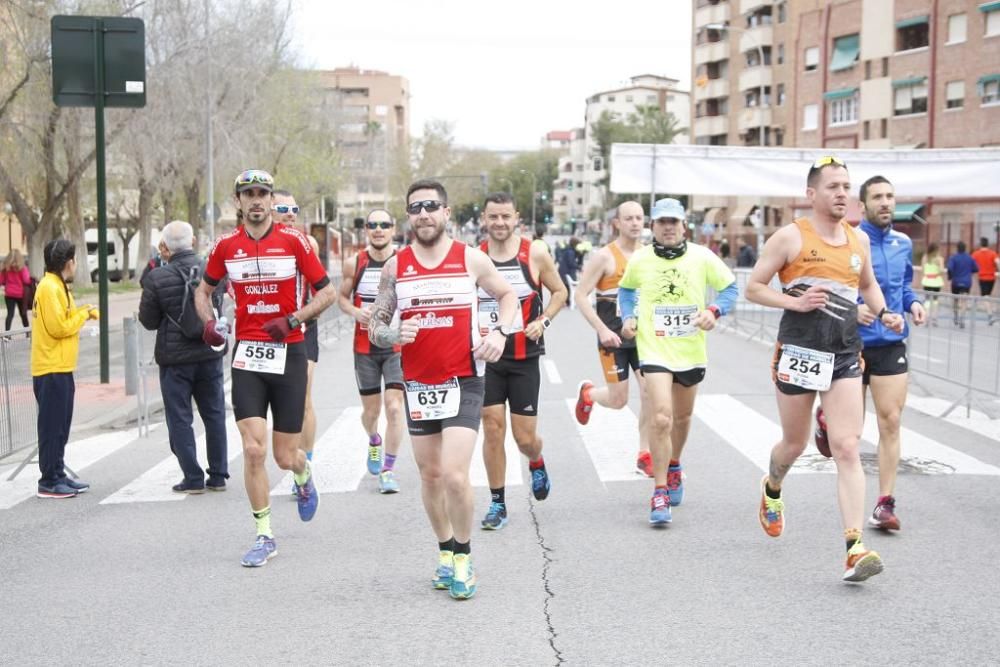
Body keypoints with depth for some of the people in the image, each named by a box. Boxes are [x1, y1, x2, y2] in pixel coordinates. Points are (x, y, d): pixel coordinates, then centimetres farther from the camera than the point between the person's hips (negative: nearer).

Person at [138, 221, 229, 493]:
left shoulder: (157, 278, -14)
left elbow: (148, 321, -6)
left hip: (175, 358, -4)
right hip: (211, 352, 4)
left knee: (180, 419, 6)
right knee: (214, 415, 14)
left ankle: (193, 478, 6)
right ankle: (218, 476, 18)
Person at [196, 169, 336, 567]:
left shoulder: (293, 240, -3)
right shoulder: (226, 245, 4)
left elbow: (326, 292, 1)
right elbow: (204, 290, 19)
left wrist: (292, 319, -13)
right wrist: (209, 323, 0)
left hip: (288, 353, -1)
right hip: (247, 355, 1)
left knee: (285, 457, 4)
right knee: (253, 449, -8)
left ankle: (304, 476, 43)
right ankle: (264, 536, 7)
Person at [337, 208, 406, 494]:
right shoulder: (354, 263, -1)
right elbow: (342, 296, 11)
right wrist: (355, 312, -10)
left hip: (397, 345, -2)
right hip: (365, 347, 2)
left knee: (394, 406, -13)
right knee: (371, 409, 11)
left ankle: (388, 470, -2)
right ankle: (374, 442, 45)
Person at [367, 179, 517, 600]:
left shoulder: (472, 259, -1)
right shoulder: (394, 266, 3)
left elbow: (507, 295, 15)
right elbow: (374, 327, 7)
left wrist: (500, 331, -4)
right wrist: (394, 334, -16)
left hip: (463, 382, -3)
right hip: (417, 385, 3)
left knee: (455, 476, -14)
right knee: (430, 476, 12)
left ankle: (463, 558, 7)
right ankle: (445, 550, 33)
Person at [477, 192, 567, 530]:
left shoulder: (535, 255, -4)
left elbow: (559, 291, 9)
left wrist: (543, 320, -7)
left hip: (524, 359, -1)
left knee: (525, 437, 2)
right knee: (492, 427, -2)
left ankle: (537, 464, 39)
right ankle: (497, 503, 12)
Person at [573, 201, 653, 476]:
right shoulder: (604, 256, -10)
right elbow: (580, 295, -11)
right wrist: (602, 330, -19)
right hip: (614, 337, -4)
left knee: (651, 393, -6)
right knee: (618, 400, 0)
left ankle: (645, 455, 7)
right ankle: (588, 393, 35)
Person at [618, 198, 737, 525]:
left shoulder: (701, 257, -4)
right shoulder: (639, 259, -3)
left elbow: (730, 286, 5)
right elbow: (626, 288, 16)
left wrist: (714, 311, -13)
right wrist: (628, 317, 0)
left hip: (691, 350, 3)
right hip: (654, 349, -2)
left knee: (682, 417, 19)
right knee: (661, 417, -18)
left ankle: (673, 466, 47)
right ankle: (660, 492, -8)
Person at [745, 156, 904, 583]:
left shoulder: (859, 240, 11)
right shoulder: (790, 237, -4)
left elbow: (868, 284, 27)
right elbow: (753, 288, -3)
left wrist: (883, 313, 8)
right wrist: (795, 302, -16)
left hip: (845, 357, 3)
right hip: (798, 353, -3)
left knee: (847, 450, -8)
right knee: (794, 443, 13)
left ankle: (855, 549, -13)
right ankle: (772, 491, 48)